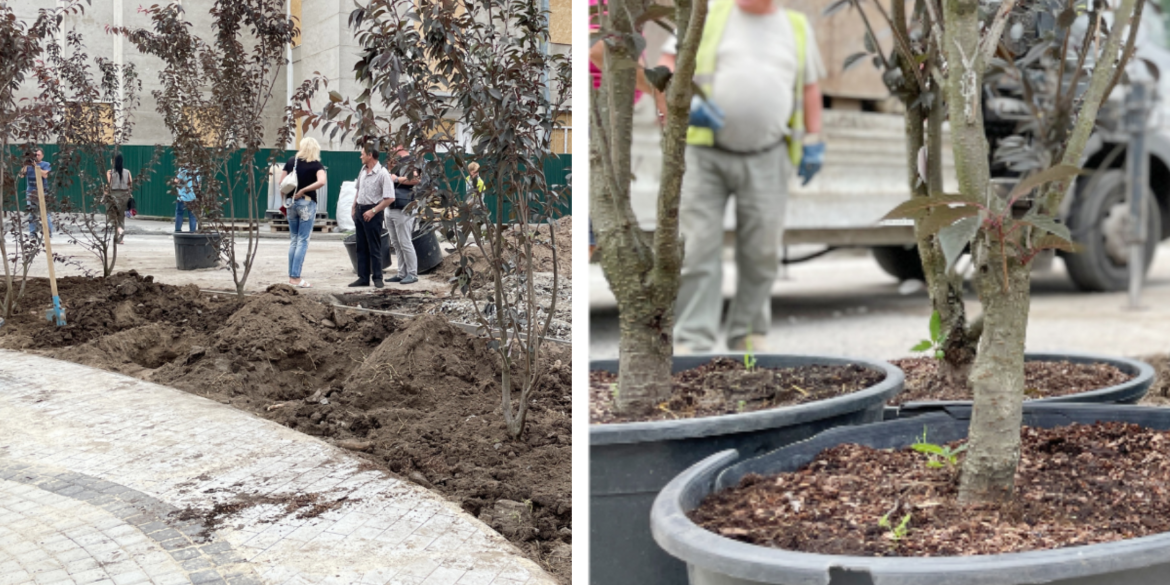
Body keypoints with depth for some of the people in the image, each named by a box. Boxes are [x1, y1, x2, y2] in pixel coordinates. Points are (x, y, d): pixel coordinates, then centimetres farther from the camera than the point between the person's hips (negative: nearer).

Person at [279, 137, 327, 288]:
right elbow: (321, 181, -23)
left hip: (291, 202, 4)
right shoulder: (316, 165, -6)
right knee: (303, 240, -2)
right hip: (307, 203, -4)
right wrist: (303, 190, -15)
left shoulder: (291, 161, 6)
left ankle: (291, 275, 14)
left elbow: (281, 182, 5)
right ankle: (296, 277, -6)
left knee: (293, 239, 13)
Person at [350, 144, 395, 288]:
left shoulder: (382, 173, -14)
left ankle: (377, 278, 3)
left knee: (374, 248, -3)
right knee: (361, 247, 10)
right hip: (360, 210, 8)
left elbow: (389, 198, -18)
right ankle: (363, 277, 16)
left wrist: (373, 211, -18)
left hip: (372, 212, -8)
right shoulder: (362, 171, 9)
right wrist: (354, 208, 14)